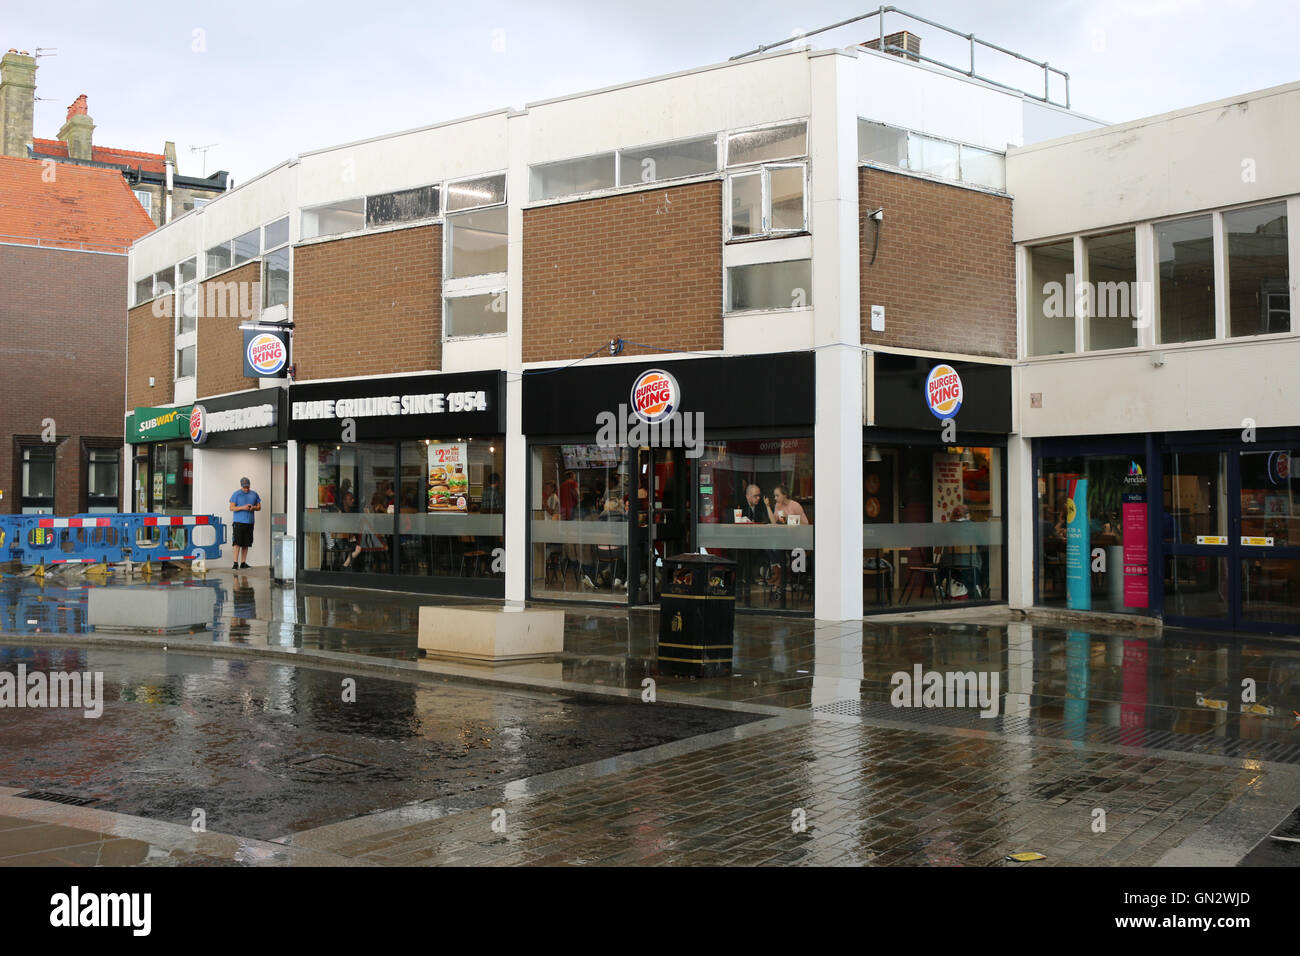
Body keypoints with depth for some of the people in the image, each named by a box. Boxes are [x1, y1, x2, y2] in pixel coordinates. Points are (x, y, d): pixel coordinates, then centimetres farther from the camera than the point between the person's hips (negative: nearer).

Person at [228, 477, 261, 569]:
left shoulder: (254, 494, 12)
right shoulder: (236, 494, 0)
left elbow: (259, 507, 15)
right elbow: (231, 508, -5)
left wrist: (253, 508, -7)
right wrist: (243, 507, -18)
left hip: (249, 522, 4)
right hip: (238, 522, -4)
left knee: (246, 543, 6)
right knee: (237, 543, -9)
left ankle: (243, 562, 13)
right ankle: (235, 563, -9)